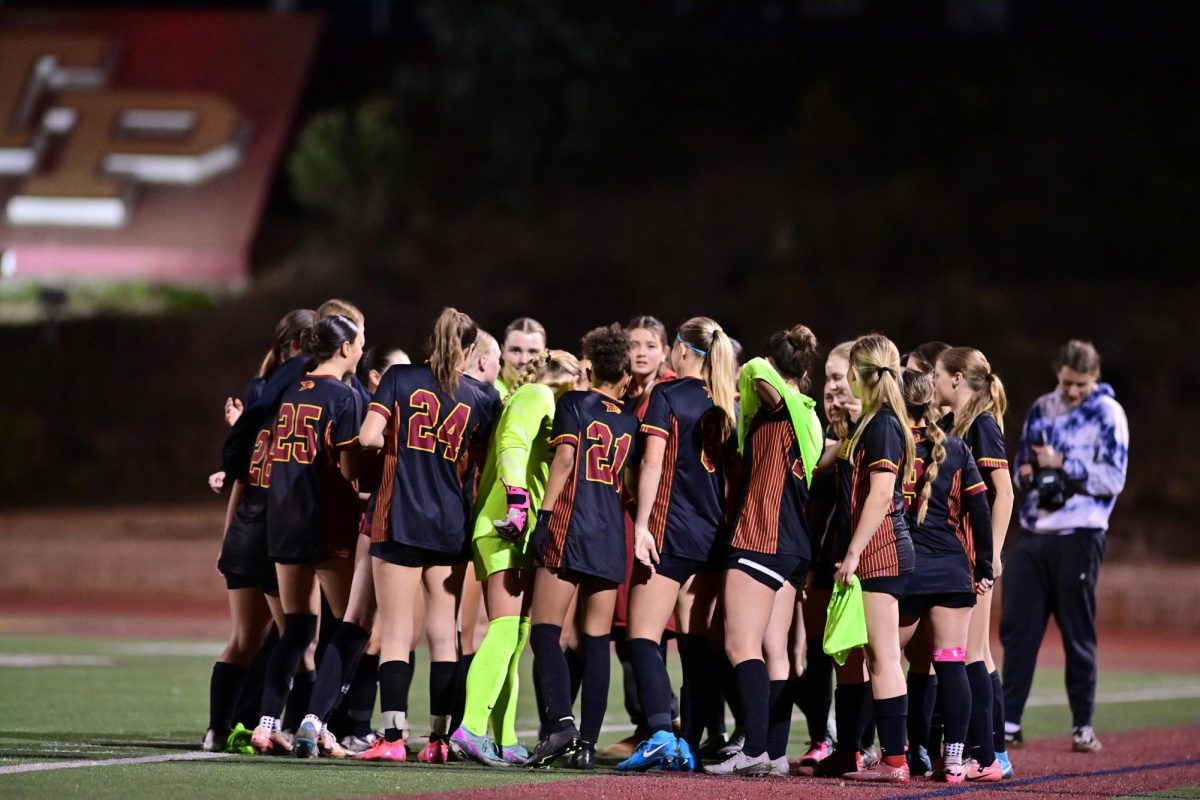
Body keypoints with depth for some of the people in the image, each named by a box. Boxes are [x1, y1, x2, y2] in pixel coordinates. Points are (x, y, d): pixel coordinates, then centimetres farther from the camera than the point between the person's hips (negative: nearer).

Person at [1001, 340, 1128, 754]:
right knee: (1016, 627, 2)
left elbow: (1112, 479, -12)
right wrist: (1028, 471, -3)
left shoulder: (1108, 414, -4)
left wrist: (1061, 464, -14)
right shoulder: (1042, 409, 14)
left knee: (1078, 634, 0)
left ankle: (1083, 726, 8)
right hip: (1032, 533, 5)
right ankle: (1008, 721, 5)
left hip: (1078, 536, -5)